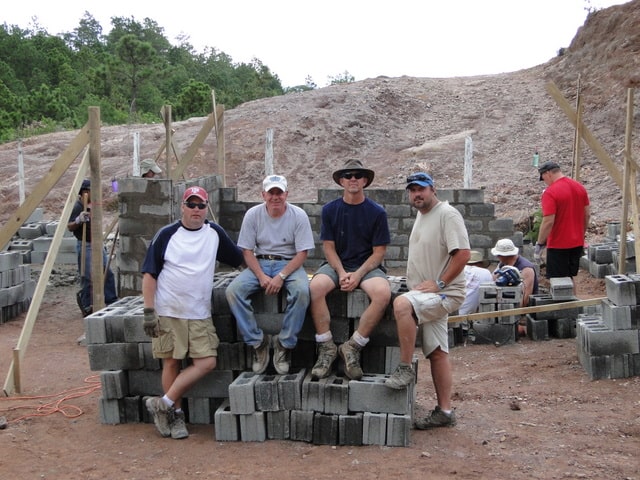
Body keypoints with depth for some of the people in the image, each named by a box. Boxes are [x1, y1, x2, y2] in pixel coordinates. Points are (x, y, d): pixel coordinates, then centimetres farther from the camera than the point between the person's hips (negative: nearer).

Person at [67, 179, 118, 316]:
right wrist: (78, 220, -37)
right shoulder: (77, 207, -14)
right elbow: (69, 227, -19)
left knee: (108, 274, 9)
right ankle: (87, 307, 5)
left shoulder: (93, 205, 12)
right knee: (87, 278, -4)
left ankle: (112, 302, 17)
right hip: (85, 246, -8)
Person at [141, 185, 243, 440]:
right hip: (168, 313, -3)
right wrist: (149, 311, -9)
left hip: (200, 314, 3)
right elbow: (149, 274, -3)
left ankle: (164, 404, 3)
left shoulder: (215, 233, 7)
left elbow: (239, 259, 18)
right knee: (171, 362, 3)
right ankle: (176, 414, 17)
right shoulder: (166, 234, -2)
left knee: (207, 362, -6)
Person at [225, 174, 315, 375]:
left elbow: (302, 253, -9)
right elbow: (247, 251, -1)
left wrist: (281, 277, -21)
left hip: (289, 264, -2)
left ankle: (285, 344, -17)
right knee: (233, 290, -24)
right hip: (260, 263, 2)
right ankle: (257, 341, -12)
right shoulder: (252, 214, -2)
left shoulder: (298, 215, -7)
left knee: (301, 291, -34)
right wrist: (261, 276, -17)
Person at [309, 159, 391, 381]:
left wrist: (358, 275, -16)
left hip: (367, 266, -1)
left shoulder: (376, 212, 0)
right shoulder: (330, 210, 4)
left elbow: (379, 252, -2)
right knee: (316, 286, -32)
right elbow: (329, 247, 3)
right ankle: (326, 348, -20)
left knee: (383, 293, -34)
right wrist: (341, 273, -15)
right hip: (336, 264, 1)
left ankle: (353, 347, -19)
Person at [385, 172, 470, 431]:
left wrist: (439, 284, -21)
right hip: (426, 295, 10)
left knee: (401, 303, -33)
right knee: (437, 353, 11)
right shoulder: (421, 215, 16)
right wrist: (416, 281, 15)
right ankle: (444, 411, 18)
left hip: (444, 293, -10)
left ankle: (405, 369, -20)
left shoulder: (447, 214, -13)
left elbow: (463, 253, -22)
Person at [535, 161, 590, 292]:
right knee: (569, 278, 18)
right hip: (577, 243, 8)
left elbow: (548, 221, -22)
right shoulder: (580, 187, 6)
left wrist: (539, 244, -13)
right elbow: (587, 214, 12)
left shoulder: (550, 192, -17)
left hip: (558, 245, -7)